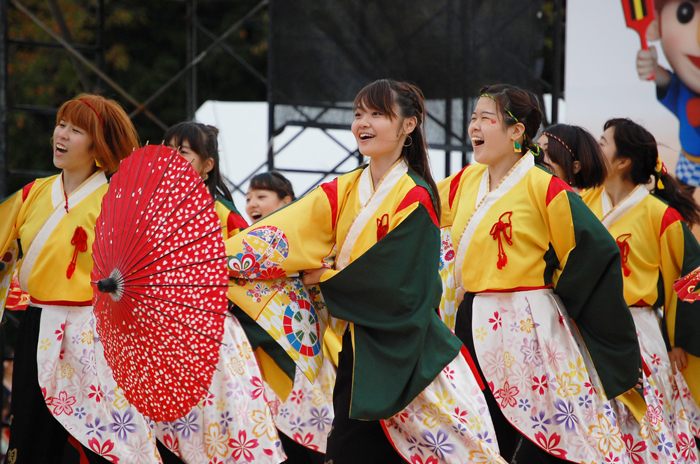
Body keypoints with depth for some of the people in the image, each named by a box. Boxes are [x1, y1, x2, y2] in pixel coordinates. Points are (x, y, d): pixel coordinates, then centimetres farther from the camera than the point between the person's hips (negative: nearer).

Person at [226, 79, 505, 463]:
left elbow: (391, 282, -16)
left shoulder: (414, 198, -11)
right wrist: (219, 259, -13)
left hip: (402, 352, -6)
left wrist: (326, 279, -6)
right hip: (357, 348, 6)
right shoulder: (342, 192, 8)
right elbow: (284, 234, -2)